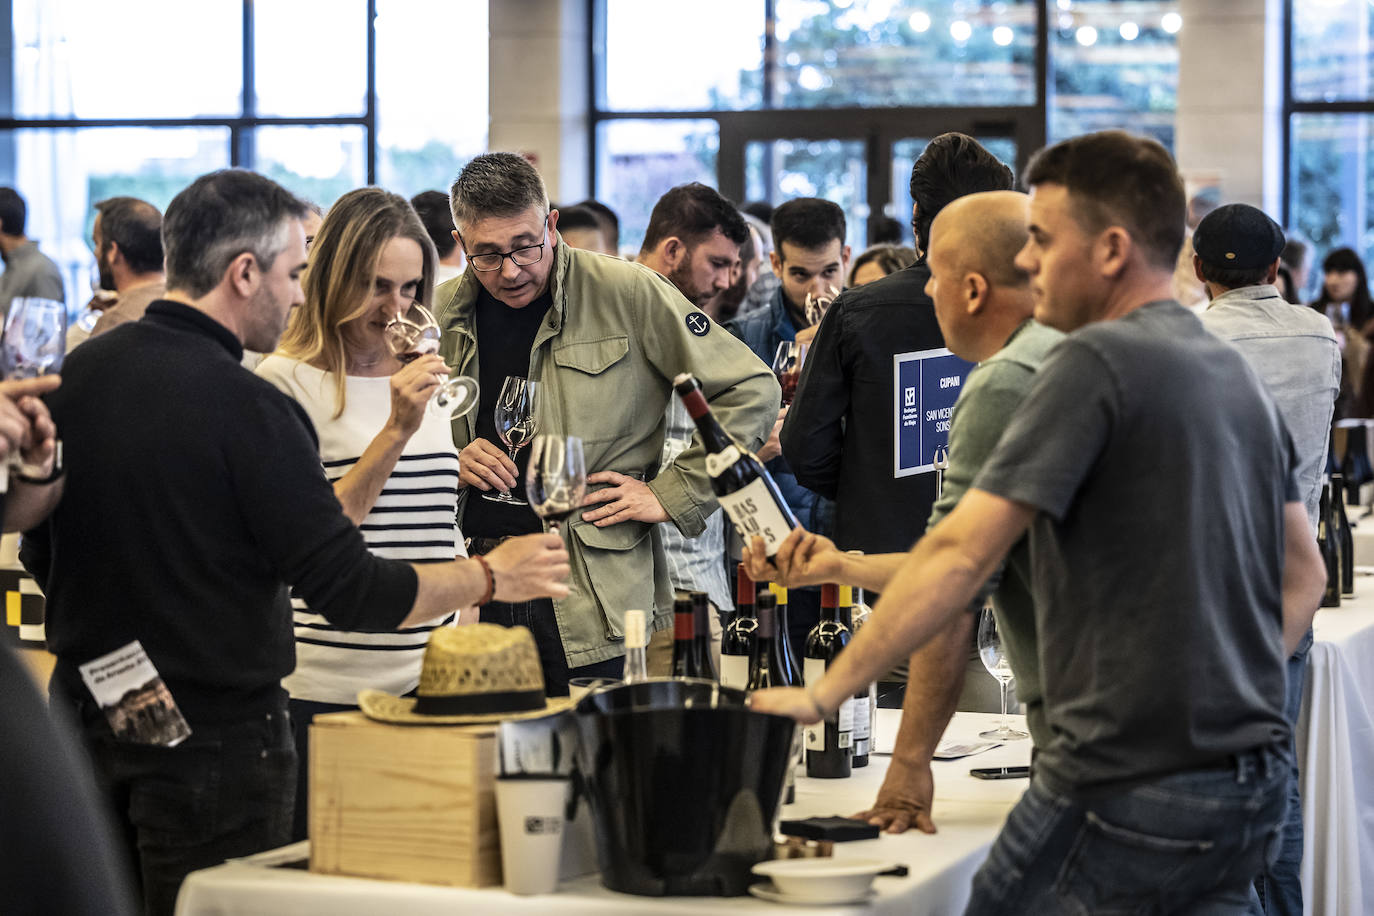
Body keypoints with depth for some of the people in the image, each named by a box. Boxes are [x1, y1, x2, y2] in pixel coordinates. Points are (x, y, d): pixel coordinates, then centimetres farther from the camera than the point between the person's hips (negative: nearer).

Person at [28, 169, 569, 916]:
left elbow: (39, 554, 13)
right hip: (212, 736, -7)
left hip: (85, 710, 7)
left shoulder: (78, 372, 2)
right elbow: (352, 593, -18)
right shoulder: (246, 408, -19)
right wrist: (492, 576, -5)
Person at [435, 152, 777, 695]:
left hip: (598, 597, -3)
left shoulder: (628, 295, -3)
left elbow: (750, 390, -1)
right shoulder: (442, 315, 9)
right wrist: (451, 466, 2)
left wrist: (671, 496, -4)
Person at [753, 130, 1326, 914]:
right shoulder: (1235, 371, 13)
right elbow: (1305, 574, 19)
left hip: (1131, 787, -8)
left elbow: (963, 555, -18)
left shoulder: (1097, 361, -13)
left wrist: (824, 693, -13)